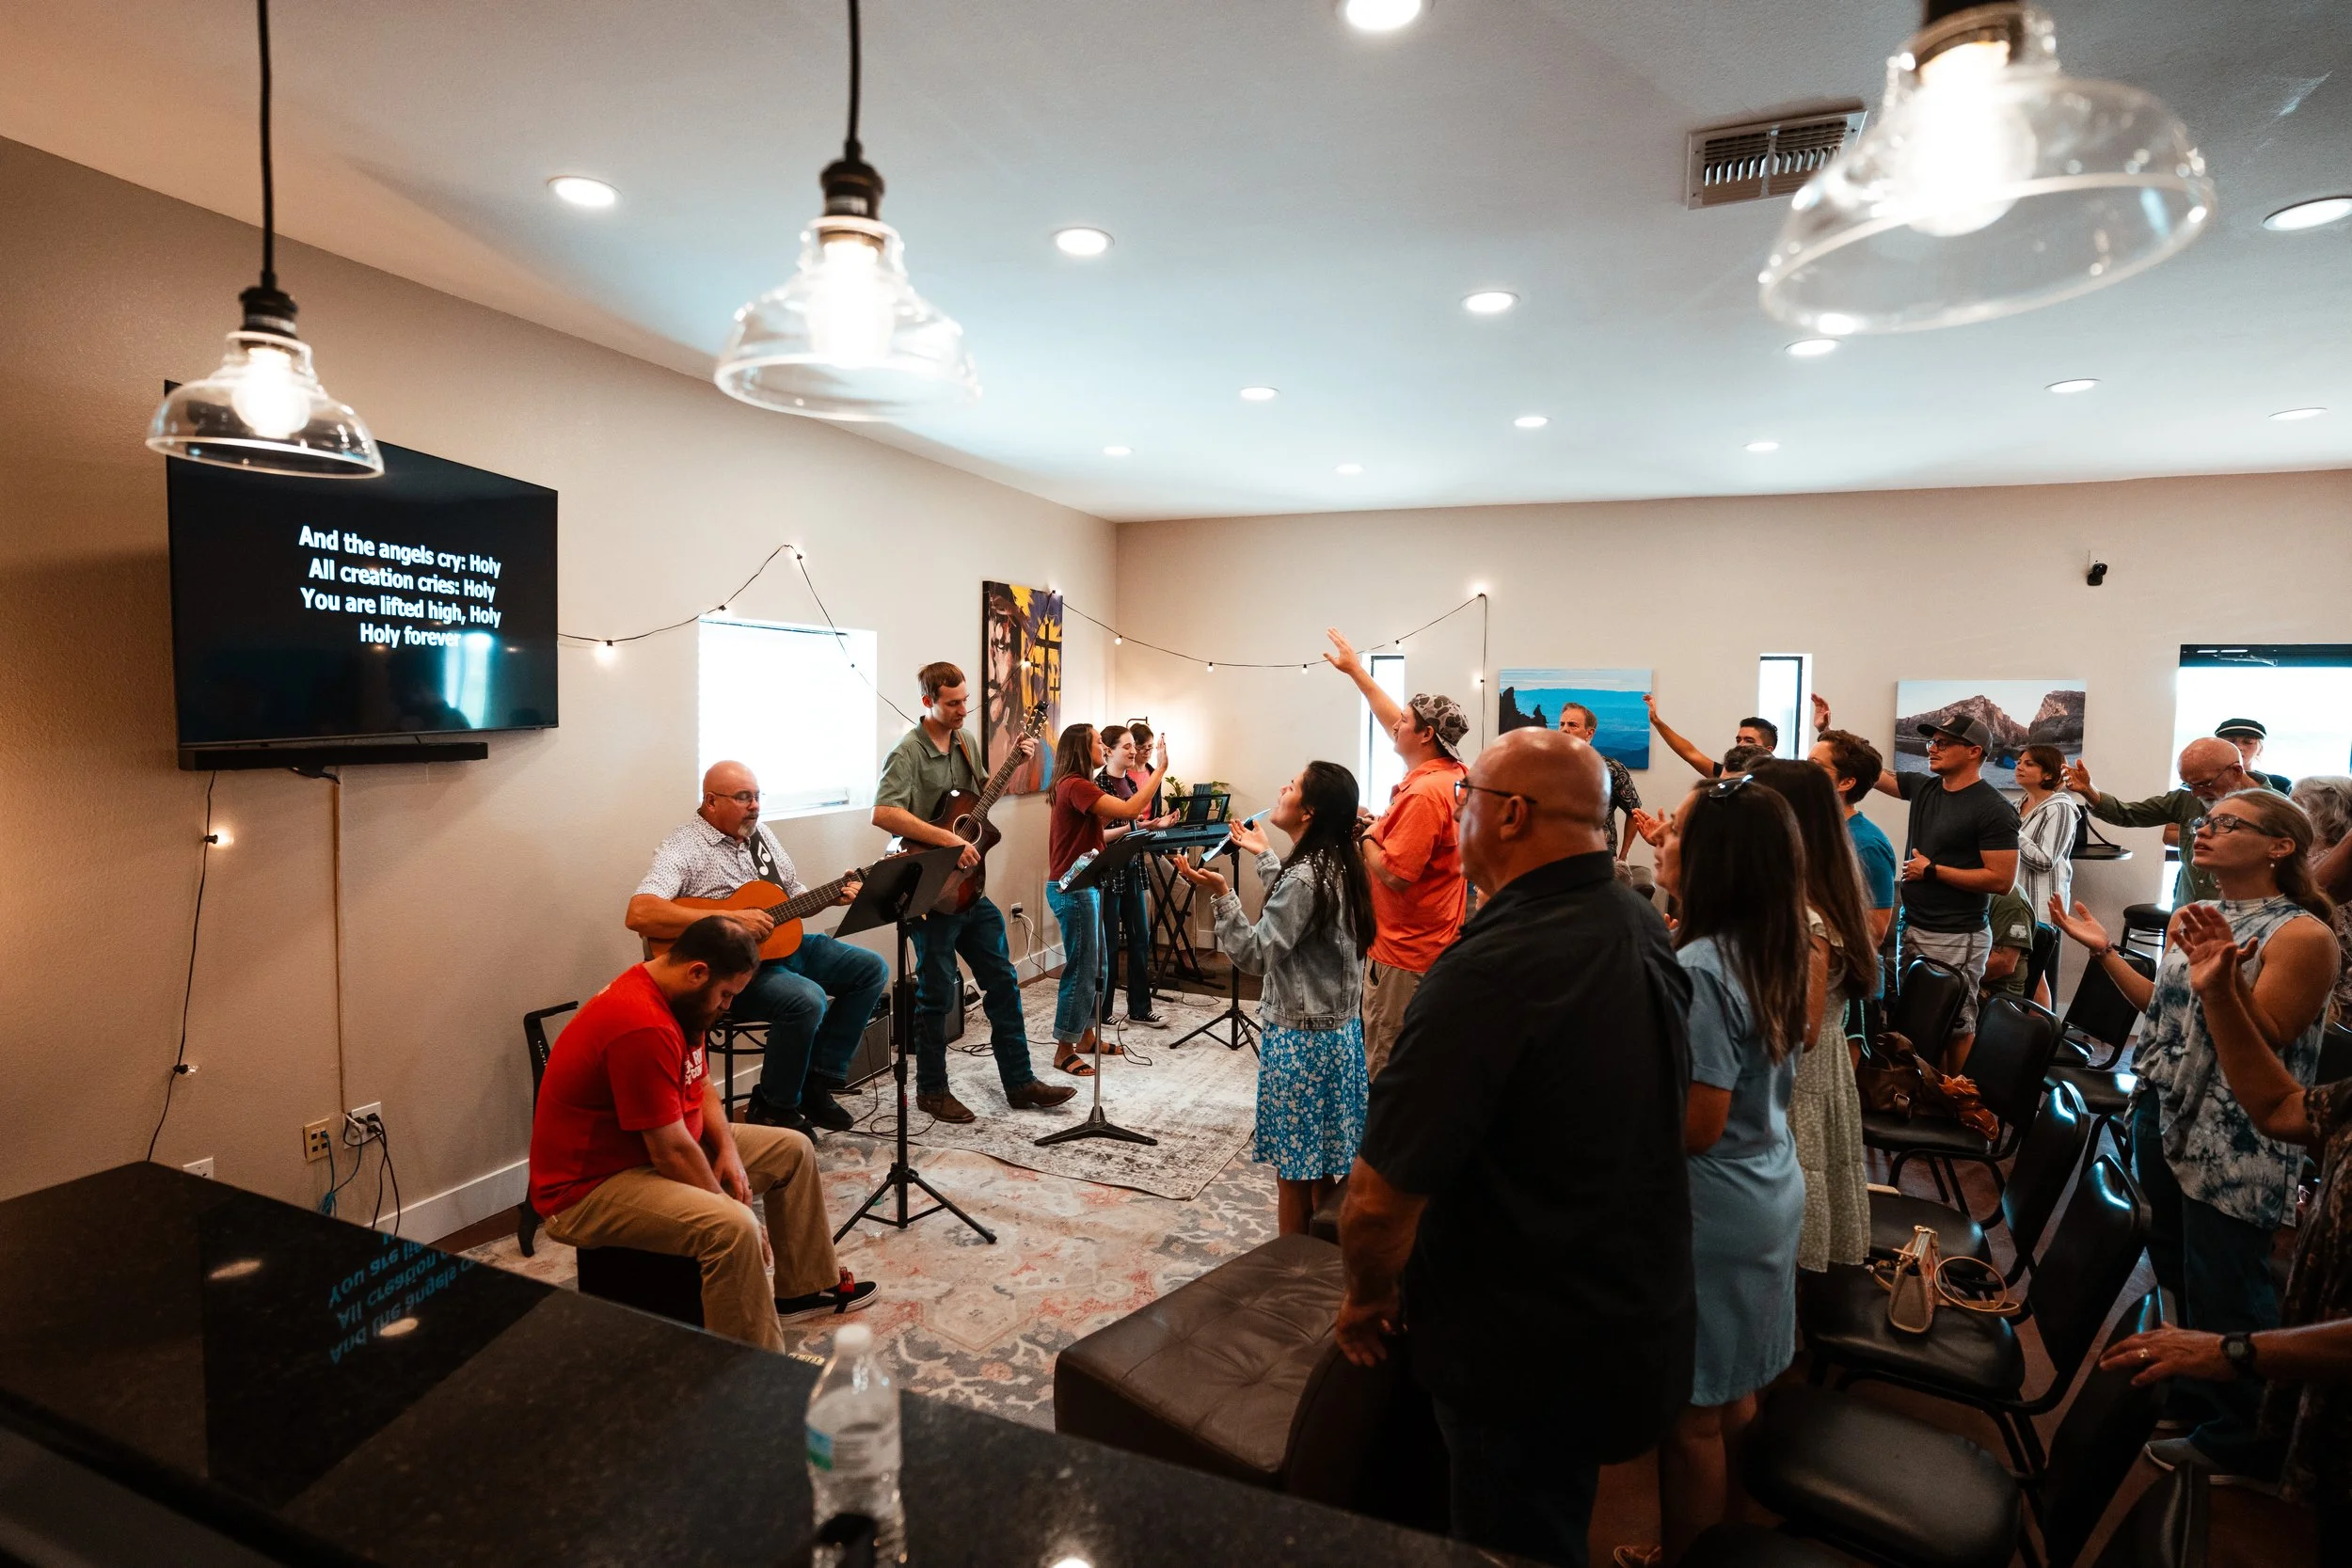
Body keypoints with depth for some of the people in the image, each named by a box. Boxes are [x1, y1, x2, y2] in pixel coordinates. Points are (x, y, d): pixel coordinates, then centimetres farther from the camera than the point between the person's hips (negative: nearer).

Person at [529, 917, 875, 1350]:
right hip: (590, 1187, -10)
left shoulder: (672, 997, 0)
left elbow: (700, 1085, 13)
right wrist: (733, 1212, -16)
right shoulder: (643, 1026, -32)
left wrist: (728, 1150, -4)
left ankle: (805, 1286, 25)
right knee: (733, 1229, -33)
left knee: (792, 1149, 12)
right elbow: (671, 1152, -28)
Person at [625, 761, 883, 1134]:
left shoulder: (760, 833, 11)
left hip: (783, 943, 9)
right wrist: (730, 919, -31)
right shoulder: (683, 848, -14)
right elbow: (639, 914, -30)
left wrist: (831, 896, -2)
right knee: (807, 999, -32)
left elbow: (794, 895, 20)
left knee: (871, 969, 1)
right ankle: (773, 1108, -8)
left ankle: (818, 1080, 7)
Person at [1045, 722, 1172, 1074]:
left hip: (1084, 886, 10)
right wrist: (1160, 770, -21)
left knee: (1095, 965, 16)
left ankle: (1087, 1036, 27)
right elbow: (1129, 810, -27)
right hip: (1072, 890, -10)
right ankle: (1065, 1051, 7)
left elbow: (1094, 833, 14)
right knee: (1081, 968, -3)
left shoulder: (1077, 786, 15)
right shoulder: (1075, 786, -18)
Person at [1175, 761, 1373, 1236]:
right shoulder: (1338, 867, 6)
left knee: (1294, 1171, 5)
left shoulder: (1304, 877, -23)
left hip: (1301, 1037, -10)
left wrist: (1221, 895, -26)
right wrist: (1263, 855, 30)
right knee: (1320, 1171, 19)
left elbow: (1255, 955, -20)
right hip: (1339, 1029, 10)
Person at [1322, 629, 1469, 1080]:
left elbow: (1394, 874, -28)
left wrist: (1367, 838, -10)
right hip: (1435, 942, 10)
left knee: (1386, 1068, 2)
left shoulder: (1423, 794, -25)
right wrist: (1355, 670, 20)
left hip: (1404, 954, -10)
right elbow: (1396, 721, 16)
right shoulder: (1454, 773, 4)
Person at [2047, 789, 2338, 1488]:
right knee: (2175, 1270, 20)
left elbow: (2263, 1044, -19)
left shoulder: (2301, 936, -15)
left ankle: (2241, 1444, 25)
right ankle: (2195, 1393, 40)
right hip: (2164, 1118, 7)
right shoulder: (2195, 919, 7)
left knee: (2224, 1297, 4)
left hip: (2236, 1146, -7)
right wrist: (2103, 950, 11)